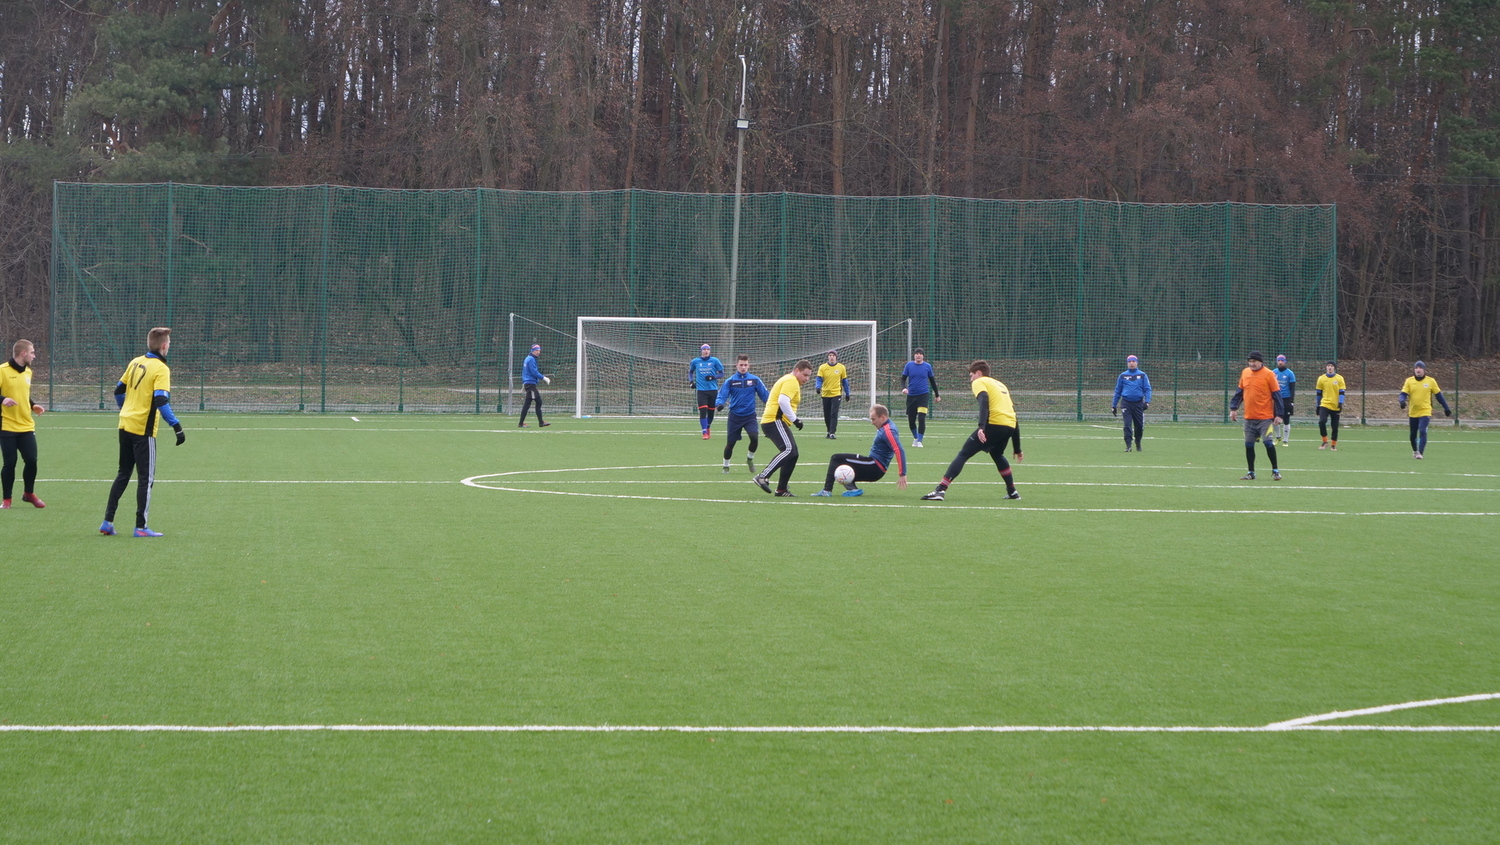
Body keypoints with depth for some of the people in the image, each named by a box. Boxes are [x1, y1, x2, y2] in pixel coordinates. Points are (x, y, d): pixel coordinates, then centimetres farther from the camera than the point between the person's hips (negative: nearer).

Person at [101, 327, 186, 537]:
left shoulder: (135, 363, 9)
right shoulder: (160, 369, -12)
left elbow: (119, 391, 16)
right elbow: (161, 401, -22)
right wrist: (176, 426, -22)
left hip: (125, 425, 7)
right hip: (144, 430, -7)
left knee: (123, 474, 16)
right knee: (146, 478, 0)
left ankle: (107, 522, 15)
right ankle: (140, 527, 0)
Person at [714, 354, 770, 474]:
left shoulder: (755, 380, 1)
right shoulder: (730, 381, -2)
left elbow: (765, 395, 5)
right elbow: (722, 395, -7)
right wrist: (719, 404, -28)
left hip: (750, 415, 0)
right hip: (735, 416, 0)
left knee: (754, 437, -21)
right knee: (731, 442, 2)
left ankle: (750, 458, 8)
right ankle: (726, 466, 25)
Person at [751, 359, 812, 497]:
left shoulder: (787, 380, 25)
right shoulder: (791, 381, -8)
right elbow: (783, 401, -22)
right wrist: (794, 419, -18)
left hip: (770, 422, 11)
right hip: (775, 420, -11)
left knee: (792, 454, 9)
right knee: (789, 449, -25)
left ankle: (781, 490, 8)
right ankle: (763, 477, -31)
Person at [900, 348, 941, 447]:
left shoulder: (927, 366, 3)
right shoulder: (909, 365, 2)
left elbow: (932, 381, 13)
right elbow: (903, 379, 5)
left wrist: (937, 395, 18)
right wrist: (903, 388, -16)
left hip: (923, 395, -2)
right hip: (911, 396, 2)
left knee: (921, 419, -14)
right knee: (911, 420, 7)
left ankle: (919, 441, -7)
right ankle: (915, 438, 31)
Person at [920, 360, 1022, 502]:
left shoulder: (979, 382, 10)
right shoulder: (1001, 385, 31)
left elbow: (984, 401, -13)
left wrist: (981, 427, -27)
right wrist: (1017, 449, 31)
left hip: (994, 423, -7)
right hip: (1010, 426, 7)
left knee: (963, 454, -4)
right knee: (997, 454, 34)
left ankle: (941, 490, -15)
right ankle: (1012, 492, 33)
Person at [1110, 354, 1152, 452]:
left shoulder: (1142, 375, 9)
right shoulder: (1123, 376, 11)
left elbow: (1147, 389, 4)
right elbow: (1117, 391, 14)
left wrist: (1147, 401, -11)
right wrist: (1114, 405, 11)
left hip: (1138, 403, 0)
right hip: (1126, 403, 0)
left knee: (1139, 426, 5)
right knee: (1127, 425, -11)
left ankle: (1138, 443, 25)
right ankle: (1128, 445, -10)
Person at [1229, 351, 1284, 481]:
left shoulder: (1268, 374, -6)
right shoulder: (1245, 373, 9)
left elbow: (1277, 395, -6)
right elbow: (1239, 392, 18)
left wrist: (1278, 415, -10)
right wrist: (1233, 408, 12)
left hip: (1265, 417, -5)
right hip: (1249, 417, 5)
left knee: (1268, 443, -9)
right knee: (1249, 445, 5)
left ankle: (1275, 470, 5)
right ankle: (1251, 473, 14)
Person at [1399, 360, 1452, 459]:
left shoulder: (1431, 381, -2)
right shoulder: (1409, 381, -1)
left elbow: (1438, 395, 6)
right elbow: (1404, 394, -6)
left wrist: (1446, 408, 9)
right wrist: (1402, 401, -29)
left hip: (1425, 412, -2)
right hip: (1412, 413, 2)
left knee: (1422, 432, -20)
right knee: (1413, 434, 13)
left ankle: (1420, 453, -21)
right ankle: (1415, 451, 37)